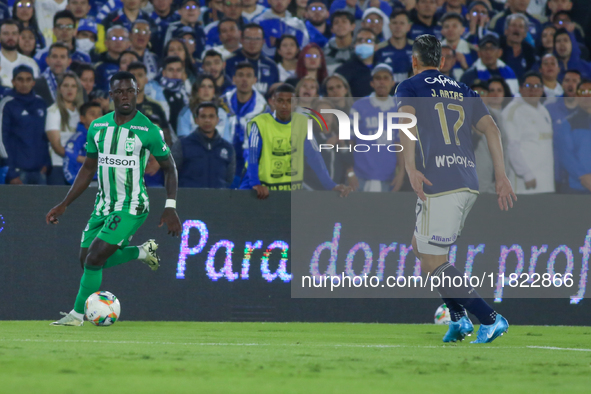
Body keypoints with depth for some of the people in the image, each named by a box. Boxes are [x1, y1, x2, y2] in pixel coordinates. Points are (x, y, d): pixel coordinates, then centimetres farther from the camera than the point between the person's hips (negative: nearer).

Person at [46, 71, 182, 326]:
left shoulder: (148, 130, -10)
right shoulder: (98, 127, 5)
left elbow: (169, 168, -1)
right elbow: (88, 168, 15)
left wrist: (170, 207, -10)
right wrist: (64, 205, 11)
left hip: (131, 207, -6)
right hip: (103, 206, 6)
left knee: (94, 258, -15)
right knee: (87, 260, 8)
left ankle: (78, 314, -1)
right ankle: (143, 252, 29)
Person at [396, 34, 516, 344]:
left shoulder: (409, 88, 6)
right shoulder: (463, 91, 22)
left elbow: (407, 121, -13)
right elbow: (490, 128, 12)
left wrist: (410, 168, -22)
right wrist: (501, 177, 10)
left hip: (438, 185, -7)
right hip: (469, 184, 7)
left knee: (432, 263, -2)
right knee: (421, 247, 23)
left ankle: (490, 319, -13)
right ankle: (459, 319, 14)